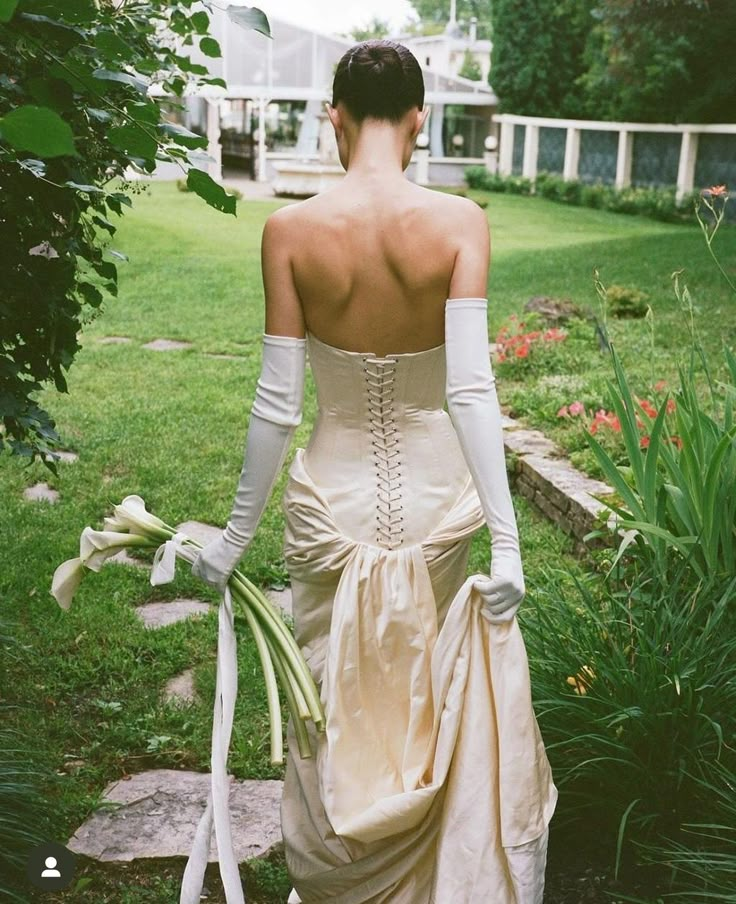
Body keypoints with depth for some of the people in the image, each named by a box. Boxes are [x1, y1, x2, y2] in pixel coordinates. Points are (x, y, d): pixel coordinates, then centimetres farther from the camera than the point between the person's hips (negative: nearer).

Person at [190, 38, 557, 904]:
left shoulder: (291, 228, -11)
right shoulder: (458, 220, -12)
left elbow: (276, 404, -10)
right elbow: (471, 387, -20)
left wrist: (237, 532, 1)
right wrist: (506, 537, -17)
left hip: (334, 499, 0)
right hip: (435, 495, 1)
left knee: (332, 711, 19)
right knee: (436, 704, 23)